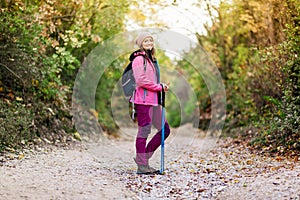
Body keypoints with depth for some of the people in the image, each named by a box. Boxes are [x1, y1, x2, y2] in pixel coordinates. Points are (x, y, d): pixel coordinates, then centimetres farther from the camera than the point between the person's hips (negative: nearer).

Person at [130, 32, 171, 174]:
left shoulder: (151, 59, 20)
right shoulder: (139, 59, -8)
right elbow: (141, 80, -18)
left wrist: (162, 86, 6)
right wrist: (160, 87, -11)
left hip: (153, 100, 9)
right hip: (143, 99, -9)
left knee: (165, 129, 10)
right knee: (144, 131, -5)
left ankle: (143, 157, 17)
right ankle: (142, 165, 2)